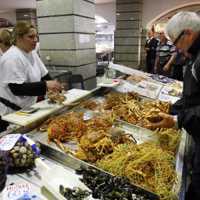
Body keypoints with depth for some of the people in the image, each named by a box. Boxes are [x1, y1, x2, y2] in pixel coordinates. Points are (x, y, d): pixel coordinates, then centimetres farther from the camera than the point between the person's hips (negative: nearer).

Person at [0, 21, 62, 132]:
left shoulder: (32, 53, 5)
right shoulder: (12, 57, -22)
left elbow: (43, 75, 10)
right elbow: (17, 88, -28)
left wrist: (54, 88, -6)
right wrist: (45, 85, -32)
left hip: (26, 109, 8)